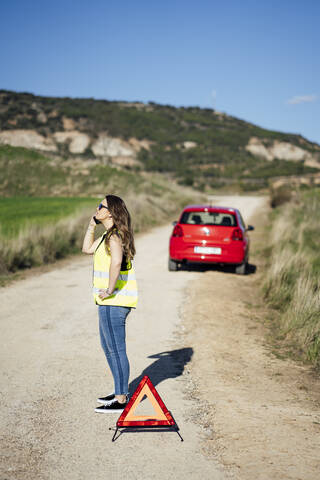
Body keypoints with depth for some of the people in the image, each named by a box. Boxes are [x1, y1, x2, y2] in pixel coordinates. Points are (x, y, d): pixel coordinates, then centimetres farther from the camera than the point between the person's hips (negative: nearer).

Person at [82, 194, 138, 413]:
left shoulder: (115, 236, -17)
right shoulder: (109, 235, 15)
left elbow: (116, 262, -33)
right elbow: (87, 249, 27)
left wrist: (109, 290, -26)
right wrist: (92, 225, 18)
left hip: (114, 301, -11)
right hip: (110, 302, 11)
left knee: (117, 350, -4)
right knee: (108, 348, 20)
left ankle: (121, 400, 4)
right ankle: (120, 392, 31)